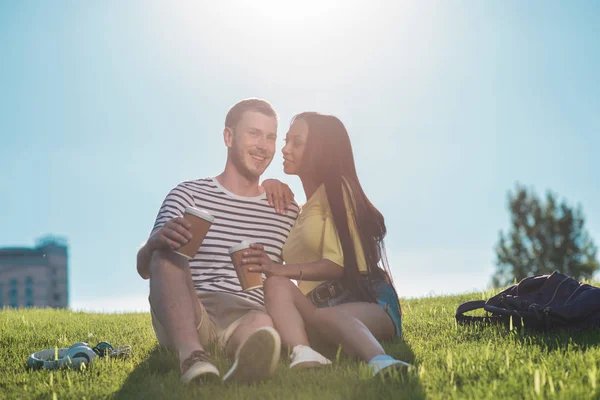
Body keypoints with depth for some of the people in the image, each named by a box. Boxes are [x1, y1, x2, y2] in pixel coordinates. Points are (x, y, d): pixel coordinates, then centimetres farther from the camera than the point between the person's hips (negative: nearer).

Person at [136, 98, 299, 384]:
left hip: (246, 320, 1)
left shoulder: (288, 211, 15)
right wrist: (158, 240, -27)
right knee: (168, 254, -29)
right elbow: (144, 267, -2)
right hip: (188, 318, 0)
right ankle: (192, 356, -50)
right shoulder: (188, 195, 7)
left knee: (263, 324, -34)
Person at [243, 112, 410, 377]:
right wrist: (271, 185, 21)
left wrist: (283, 269, -24)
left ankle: (381, 362, -71)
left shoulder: (337, 188, 5)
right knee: (276, 285, -26)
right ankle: (303, 354, -54)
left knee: (327, 317, -42)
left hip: (369, 303, -6)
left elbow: (338, 263, -9)